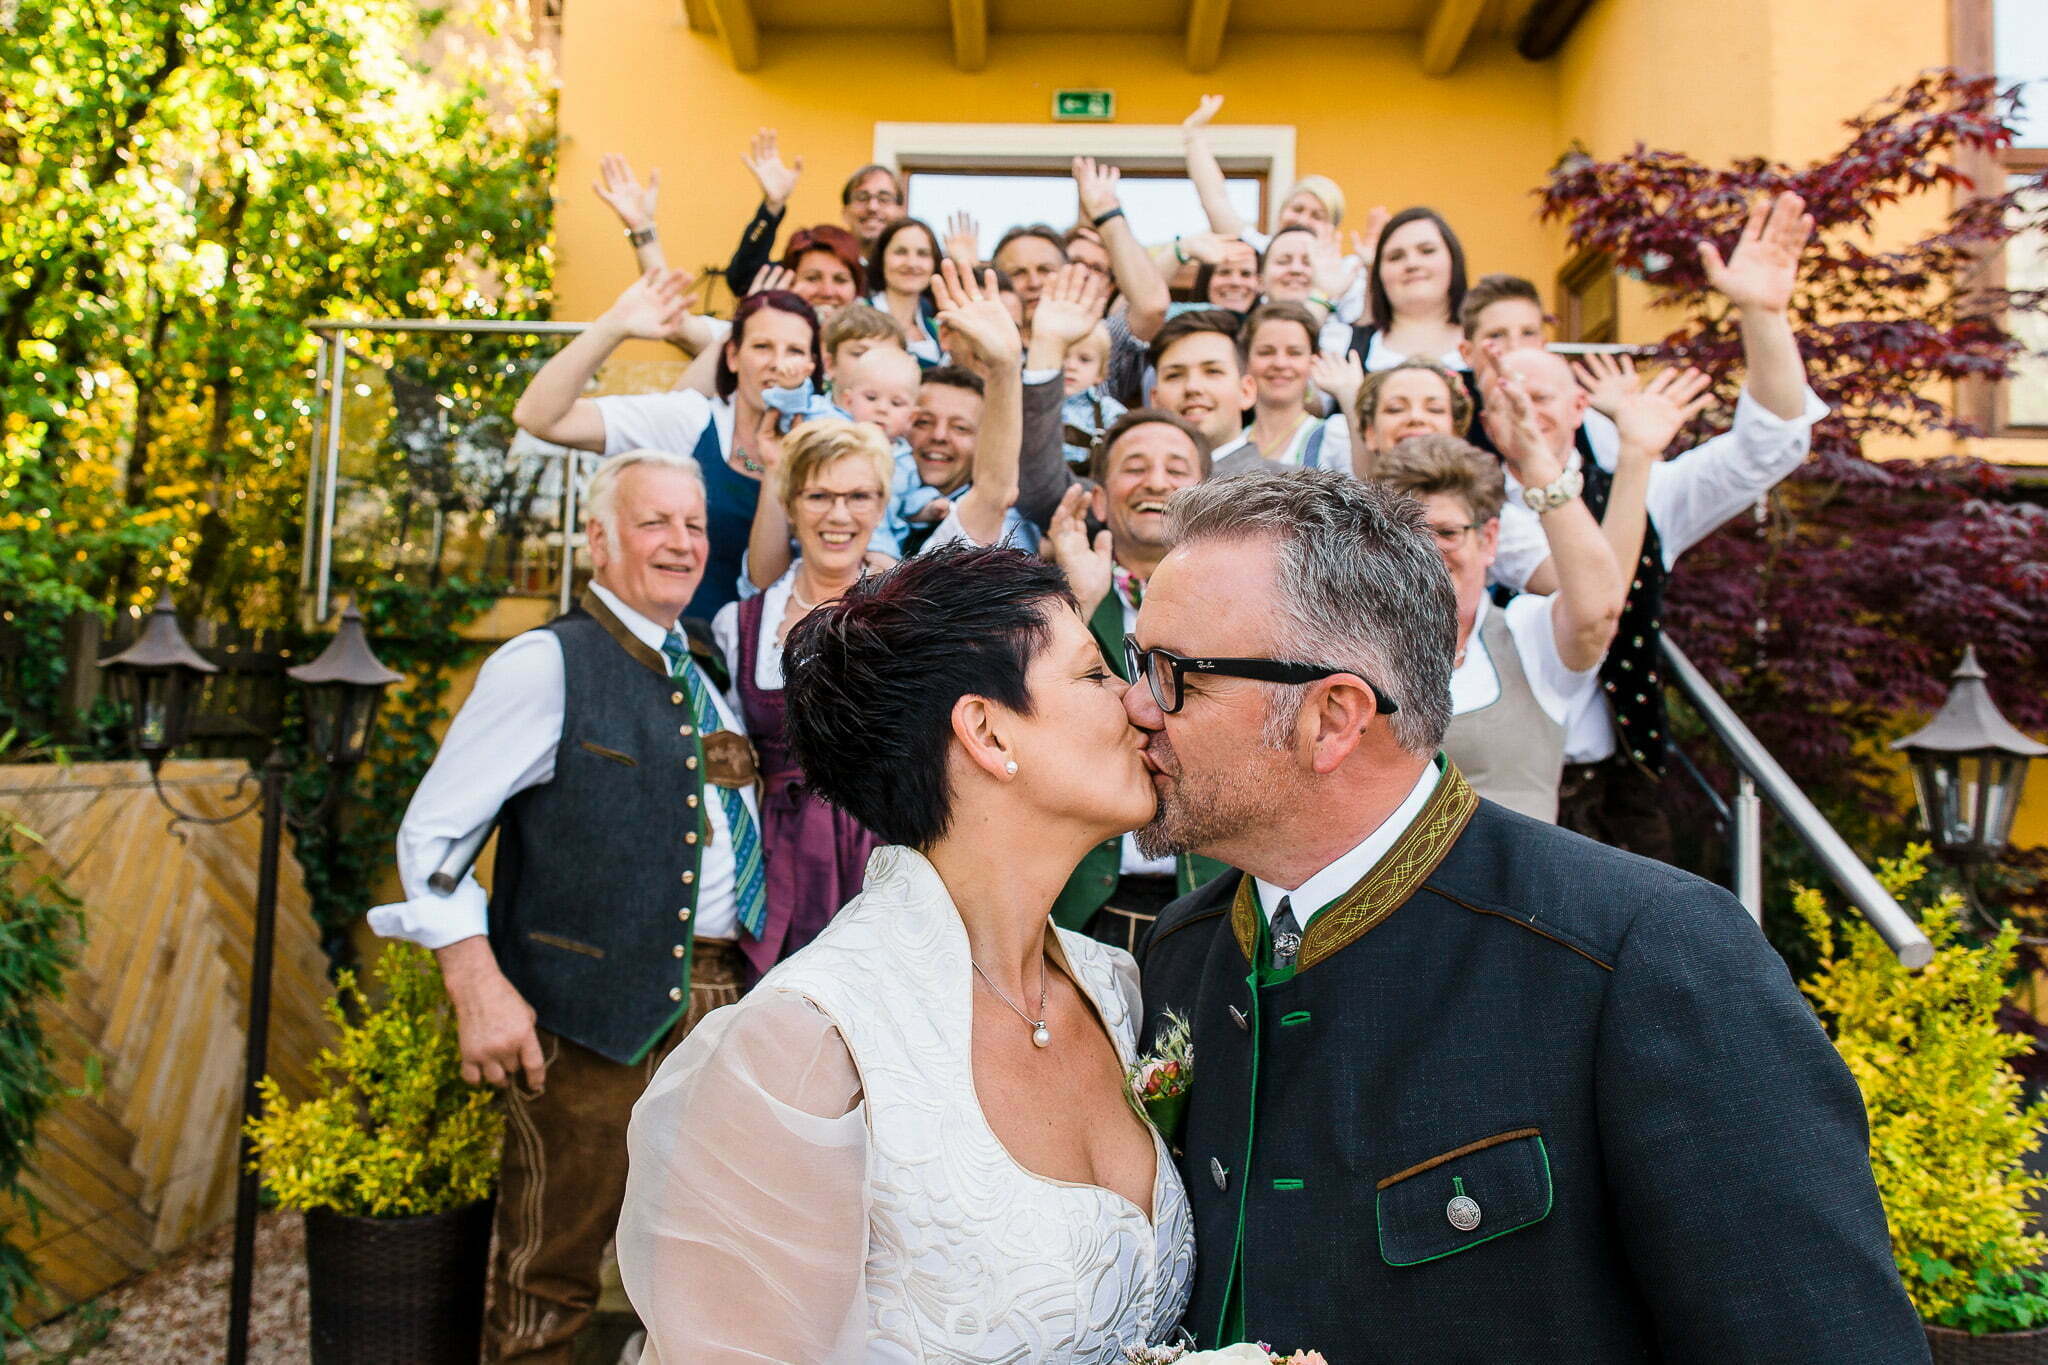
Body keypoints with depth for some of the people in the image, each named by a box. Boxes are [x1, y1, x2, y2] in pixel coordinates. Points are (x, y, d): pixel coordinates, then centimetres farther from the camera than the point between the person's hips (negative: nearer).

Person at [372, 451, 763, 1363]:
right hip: (592, 1010, -6)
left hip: (718, 1002, 6)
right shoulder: (547, 664, -6)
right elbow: (430, 833, -8)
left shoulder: (707, 671, 13)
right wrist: (479, 989, -16)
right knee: (551, 1279, 6)